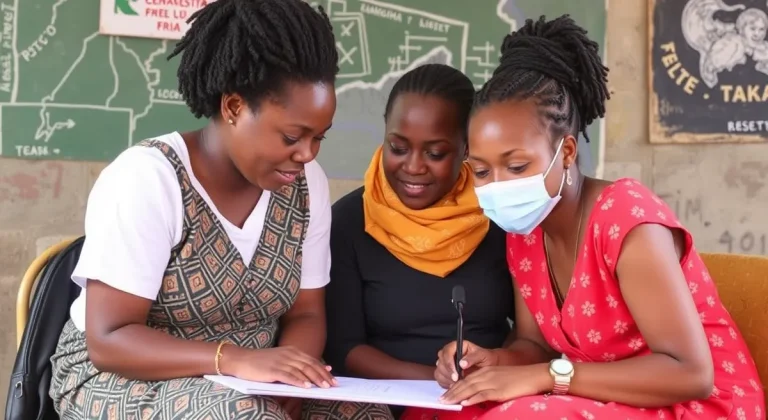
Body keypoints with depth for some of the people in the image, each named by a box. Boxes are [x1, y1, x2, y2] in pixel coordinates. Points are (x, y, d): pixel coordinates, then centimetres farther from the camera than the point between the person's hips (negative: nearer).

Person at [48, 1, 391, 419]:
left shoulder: (306, 183, -4)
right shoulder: (146, 177, -19)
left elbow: (305, 314, 1)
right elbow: (108, 340, -22)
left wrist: (286, 379, -21)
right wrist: (234, 359, -35)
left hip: (247, 384, 5)